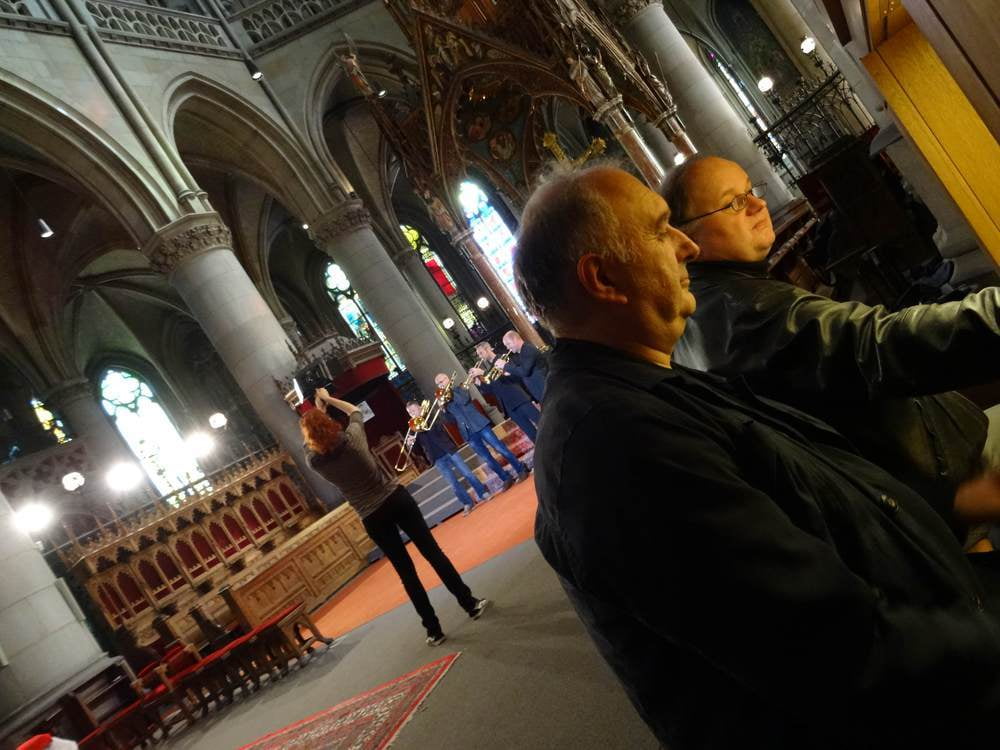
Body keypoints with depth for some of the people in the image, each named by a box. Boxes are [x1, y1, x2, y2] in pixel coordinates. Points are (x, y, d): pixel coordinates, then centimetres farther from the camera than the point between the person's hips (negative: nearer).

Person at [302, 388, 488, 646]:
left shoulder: (316, 460, -10)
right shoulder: (352, 436, -7)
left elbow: (309, 443, 15)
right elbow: (354, 410, 17)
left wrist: (316, 409, 22)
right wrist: (328, 399, 27)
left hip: (373, 518, -1)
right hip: (397, 498, 1)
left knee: (406, 572, 9)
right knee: (433, 552, 10)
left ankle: (434, 630, 15)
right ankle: (470, 603, 18)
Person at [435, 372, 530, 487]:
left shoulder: (460, 388, 5)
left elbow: (465, 400, -16)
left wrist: (450, 391, -8)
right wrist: (442, 408, -6)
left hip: (479, 425, -4)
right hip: (468, 433, 4)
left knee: (500, 448, -6)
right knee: (487, 459, 1)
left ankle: (521, 470, 3)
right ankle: (506, 478, 12)